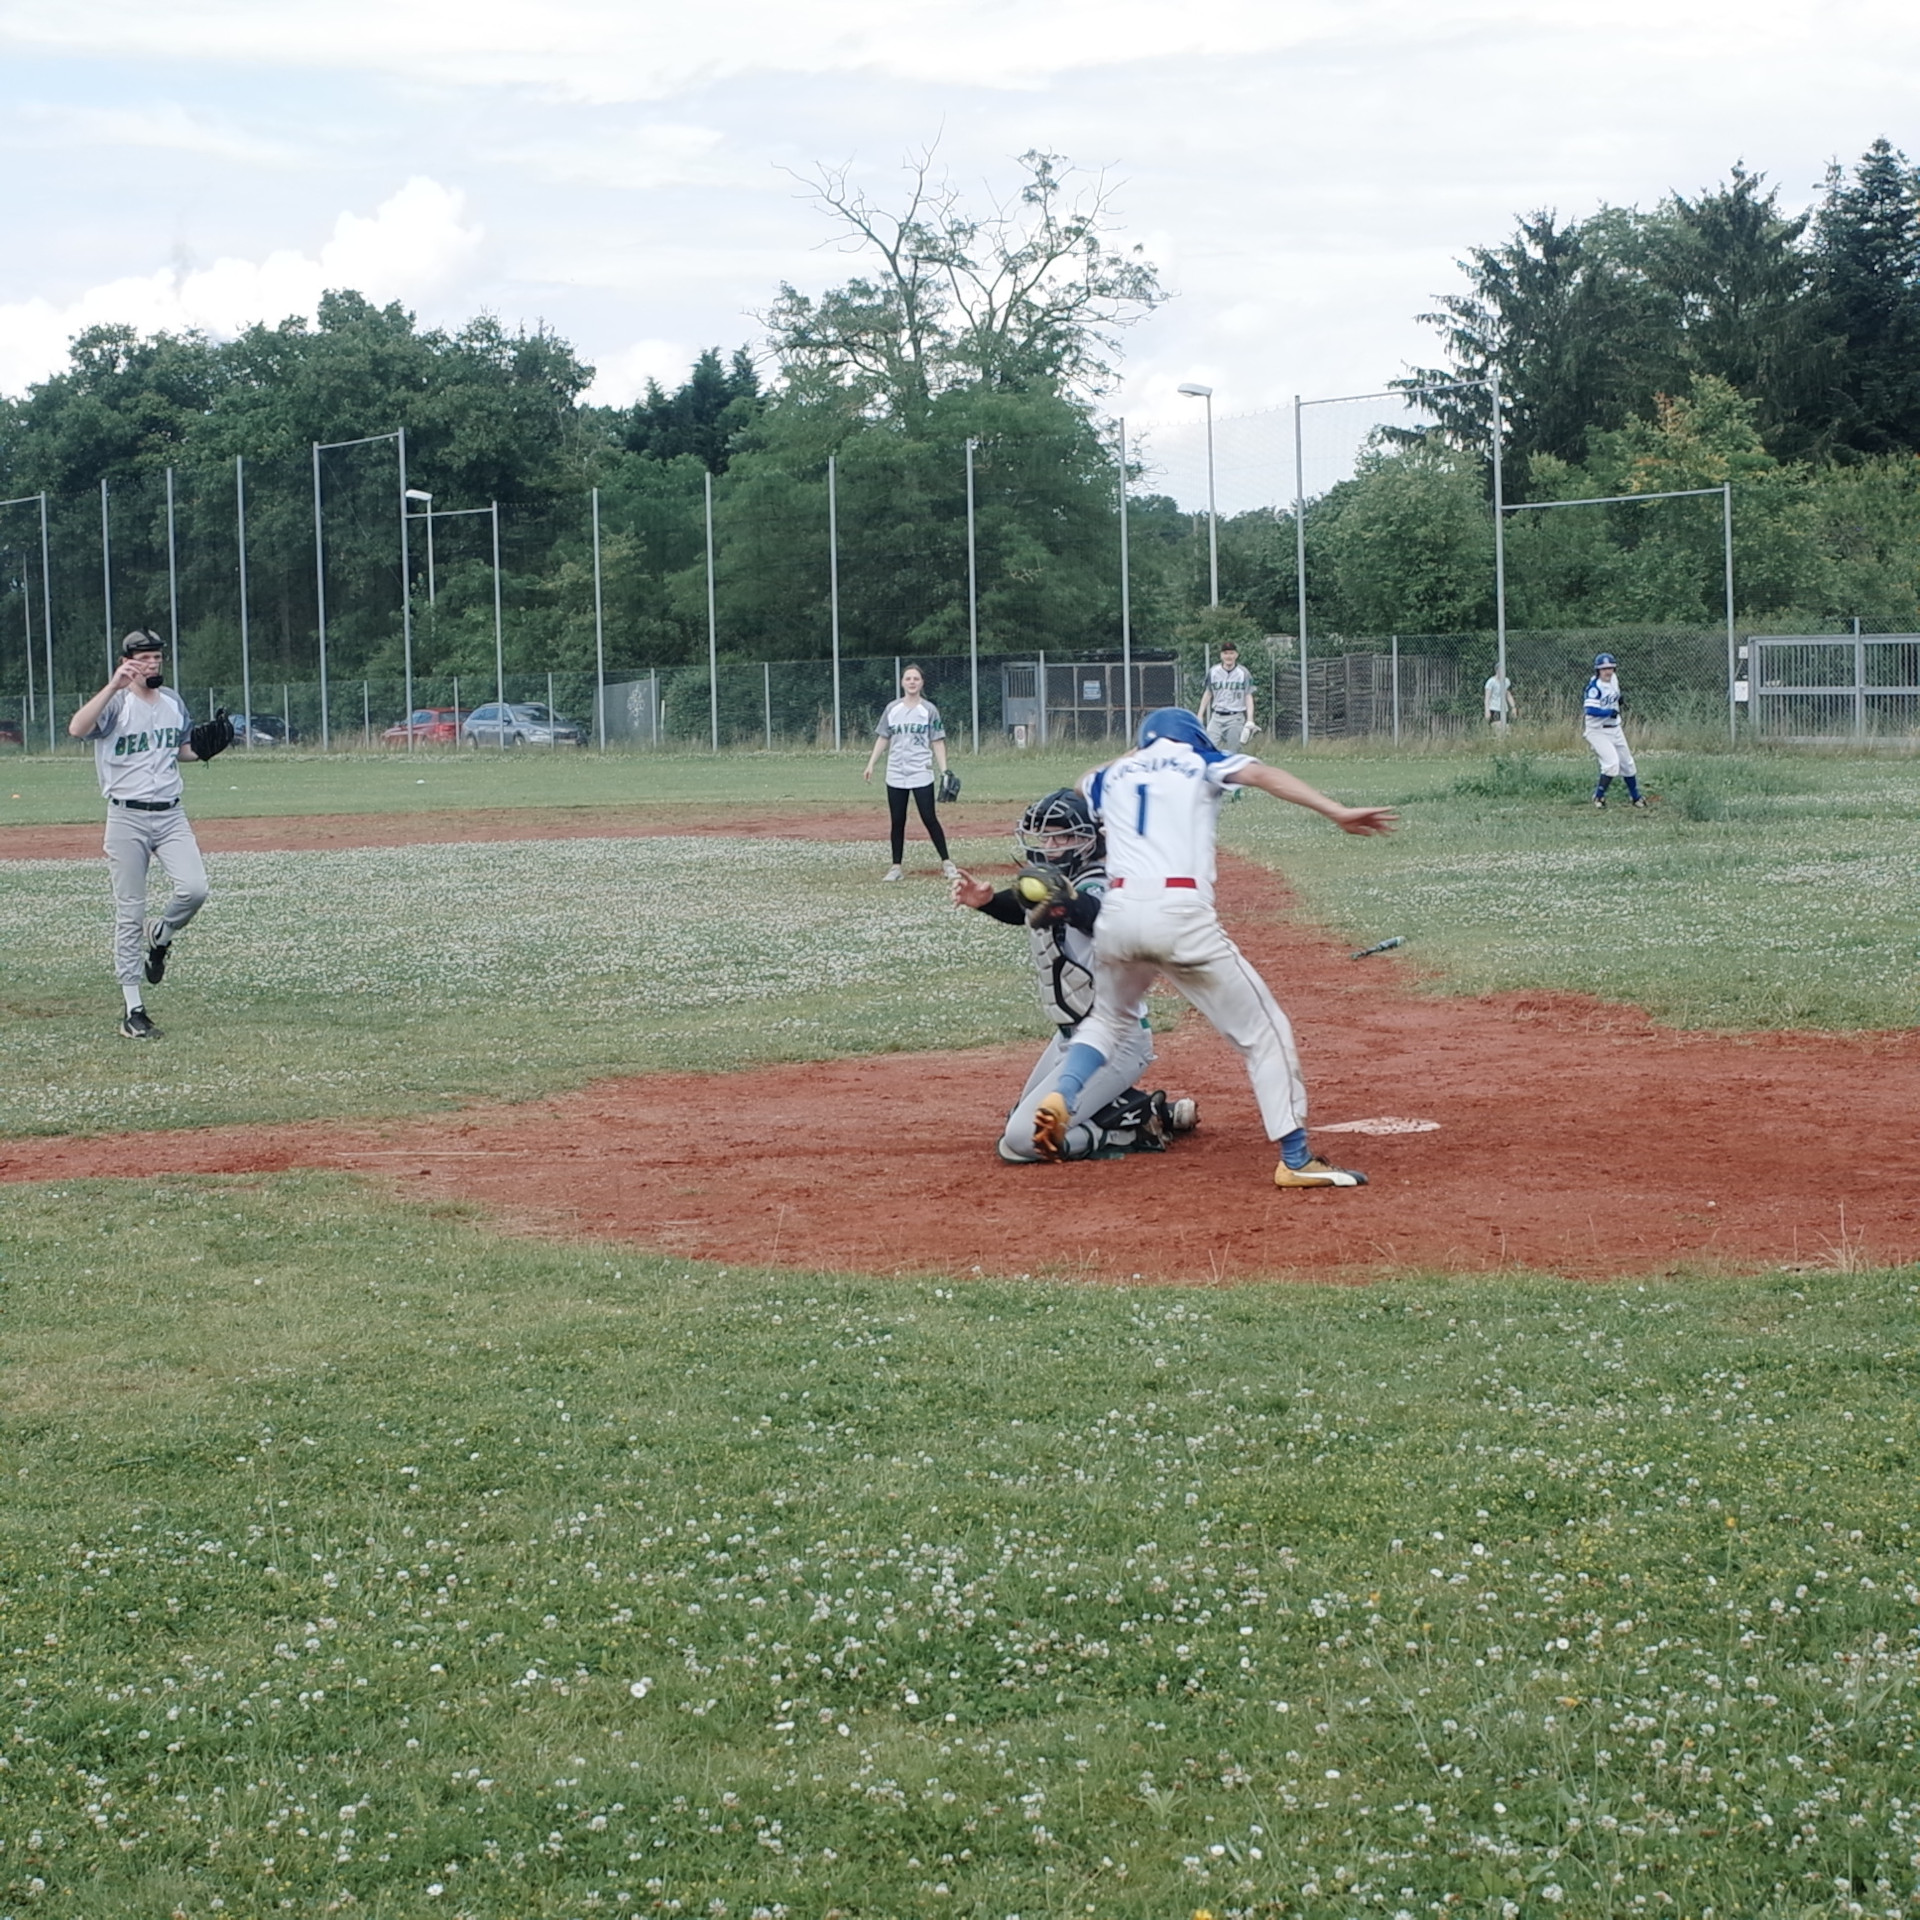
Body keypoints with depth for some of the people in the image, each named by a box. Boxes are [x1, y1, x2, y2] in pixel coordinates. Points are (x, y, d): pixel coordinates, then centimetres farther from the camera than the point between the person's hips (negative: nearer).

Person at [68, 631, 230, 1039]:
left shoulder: (173, 702, 10)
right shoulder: (116, 703, -8)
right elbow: (77, 728, -28)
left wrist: (204, 748, 4)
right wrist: (114, 686, -33)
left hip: (171, 815, 4)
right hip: (127, 818, -4)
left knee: (194, 889, -17)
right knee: (129, 913, -1)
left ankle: (159, 937, 17)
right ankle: (133, 1010, 5)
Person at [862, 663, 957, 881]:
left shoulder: (929, 710, 1)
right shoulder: (892, 708, 8)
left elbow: (937, 742, 0)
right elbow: (883, 739, 12)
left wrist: (944, 771, -8)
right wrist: (871, 764, 4)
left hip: (921, 774, -3)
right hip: (895, 775, 3)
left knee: (929, 819, -5)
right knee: (897, 822, 5)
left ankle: (946, 863, 2)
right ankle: (896, 866, 11)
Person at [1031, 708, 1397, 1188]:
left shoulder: (1112, 776, 26)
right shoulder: (1199, 761, 17)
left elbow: (1086, 784, 51)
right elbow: (1260, 775, -2)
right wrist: (1337, 812, -10)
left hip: (1117, 912, 4)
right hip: (1179, 913, -4)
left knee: (1107, 1018, 31)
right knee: (1262, 1030, 3)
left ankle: (1061, 1098, 6)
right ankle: (1296, 1159, -5)